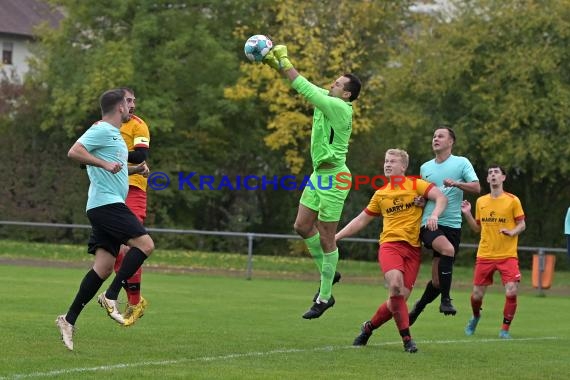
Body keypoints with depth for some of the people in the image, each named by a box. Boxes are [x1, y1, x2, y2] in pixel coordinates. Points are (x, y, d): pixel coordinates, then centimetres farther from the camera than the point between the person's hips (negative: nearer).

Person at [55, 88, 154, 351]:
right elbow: (74, 152, -20)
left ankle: (69, 319, 2)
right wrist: (104, 164, -26)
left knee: (104, 267, 3)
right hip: (106, 203, -10)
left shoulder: (113, 133, 24)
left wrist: (135, 169, 21)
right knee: (145, 244, -17)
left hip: (108, 206, 10)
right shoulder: (101, 130, -7)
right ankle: (111, 297, -16)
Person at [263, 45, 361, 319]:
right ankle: (328, 274, 28)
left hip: (333, 177, -9)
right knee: (302, 226, 12)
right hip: (319, 174, 9)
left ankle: (325, 296, 6)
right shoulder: (327, 101, 7)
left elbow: (305, 88, -21)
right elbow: (307, 87, 9)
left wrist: (284, 60, -12)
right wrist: (273, 61, -1)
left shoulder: (339, 107, -18)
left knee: (326, 237, -3)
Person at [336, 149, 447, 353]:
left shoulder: (416, 185, 6)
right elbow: (361, 220, 23)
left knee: (400, 298, -6)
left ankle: (369, 326, 20)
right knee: (395, 285, -27)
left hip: (413, 248, -1)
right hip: (389, 244, 1)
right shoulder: (380, 194, 16)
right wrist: (336, 236, 17)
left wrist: (434, 215, -26)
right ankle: (406, 337, -18)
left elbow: (441, 198, -6)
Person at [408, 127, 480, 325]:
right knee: (448, 249, -33)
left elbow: (476, 188, -6)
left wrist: (456, 183, -22)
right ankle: (445, 299, -25)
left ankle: (418, 307, 28)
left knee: (437, 281, 3)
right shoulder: (425, 167, 14)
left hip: (452, 224, 0)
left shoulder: (461, 163, 5)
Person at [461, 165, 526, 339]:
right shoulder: (481, 201, 8)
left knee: (511, 292, -18)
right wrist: (467, 214, 1)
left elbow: (522, 224, 2)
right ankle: (475, 317, 38)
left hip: (507, 255, -3)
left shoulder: (512, 200, -2)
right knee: (477, 295, 5)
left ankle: (505, 329, 0)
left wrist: (512, 232, -18)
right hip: (484, 255, 3)